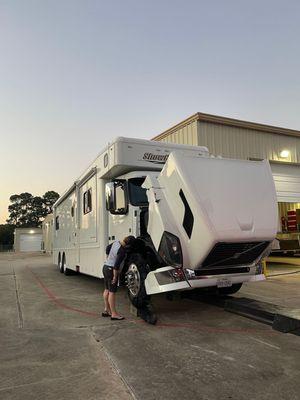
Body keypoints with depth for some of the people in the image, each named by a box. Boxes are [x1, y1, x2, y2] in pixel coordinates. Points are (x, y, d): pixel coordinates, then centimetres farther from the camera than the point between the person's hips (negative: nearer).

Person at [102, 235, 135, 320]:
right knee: (112, 292, -3)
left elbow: (108, 248, 17)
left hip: (105, 266, 9)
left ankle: (106, 310, 27)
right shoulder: (122, 251, -25)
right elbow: (116, 265, -25)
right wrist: (115, 276, -16)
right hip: (111, 270, -9)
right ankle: (114, 314, 4)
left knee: (107, 290, 17)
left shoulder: (116, 242, -1)